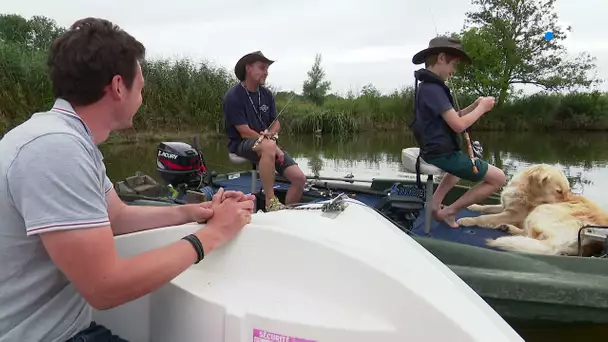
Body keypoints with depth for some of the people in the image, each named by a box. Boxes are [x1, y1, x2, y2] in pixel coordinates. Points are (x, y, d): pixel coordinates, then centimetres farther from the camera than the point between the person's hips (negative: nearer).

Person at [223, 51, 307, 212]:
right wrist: (274, 146, -18)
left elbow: (276, 123, 10)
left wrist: (269, 134, -14)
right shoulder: (233, 96, -12)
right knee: (269, 146, -40)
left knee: (299, 178, -11)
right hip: (242, 144, -6)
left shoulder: (267, 94, 6)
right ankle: (270, 203, -31)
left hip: (267, 144, 6)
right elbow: (244, 132, -16)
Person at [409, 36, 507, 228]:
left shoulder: (427, 86, 12)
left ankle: (435, 204, 27)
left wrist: (475, 105, 5)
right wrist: (481, 109, -8)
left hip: (436, 150, 10)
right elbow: (458, 125, -24)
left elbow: (451, 118, 16)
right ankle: (450, 211, 1)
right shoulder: (433, 88, -20)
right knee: (498, 178, -5)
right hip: (442, 153, -10)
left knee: (462, 164, 42)